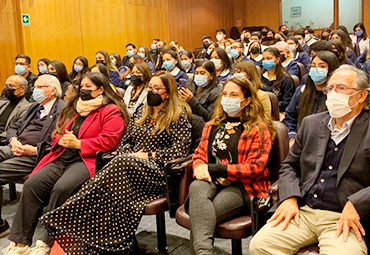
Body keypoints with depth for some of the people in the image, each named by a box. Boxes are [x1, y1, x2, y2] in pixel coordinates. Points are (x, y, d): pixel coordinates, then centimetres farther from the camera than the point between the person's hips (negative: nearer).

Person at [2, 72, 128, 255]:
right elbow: (57, 132, 27)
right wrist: (61, 140, 3)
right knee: (31, 185, -14)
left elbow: (108, 140, -12)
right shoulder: (73, 109, 25)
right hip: (61, 158, 7)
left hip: (87, 160, -7)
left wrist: (78, 143, -13)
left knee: (62, 188, -32)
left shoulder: (111, 111, 0)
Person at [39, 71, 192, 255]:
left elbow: (180, 151, -8)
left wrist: (149, 156, -11)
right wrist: (130, 154, -2)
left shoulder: (178, 115, 2)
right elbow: (125, 142, 21)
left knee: (121, 165, -34)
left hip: (158, 172, -5)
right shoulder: (141, 112, 20)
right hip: (131, 166, 5)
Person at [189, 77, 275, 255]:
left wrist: (214, 168, -11)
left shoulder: (259, 129, 2)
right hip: (212, 181, 4)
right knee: (196, 188, -35)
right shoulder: (212, 126, 22)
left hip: (242, 187, -4)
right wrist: (199, 167, -7)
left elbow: (256, 168, -7)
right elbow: (199, 154, 21)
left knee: (202, 214, -32)